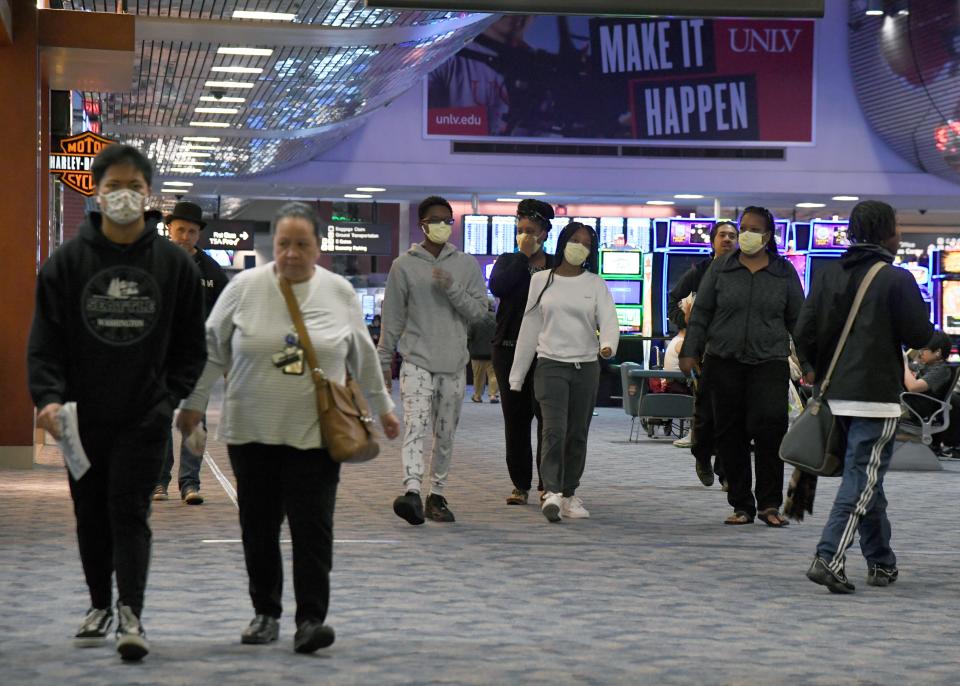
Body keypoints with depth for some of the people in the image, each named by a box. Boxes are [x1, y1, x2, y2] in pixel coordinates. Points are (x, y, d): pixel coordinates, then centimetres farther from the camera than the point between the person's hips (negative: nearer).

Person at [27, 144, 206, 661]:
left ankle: (130, 614, -12)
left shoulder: (173, 264, 1)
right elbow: (46, 340, -3)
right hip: (81, 417, 2)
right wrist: (49, 397, -17)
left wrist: (174, 396, -4)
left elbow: (191, 345, 7)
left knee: (130, 513, -9)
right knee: (91, 516, 13)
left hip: (144, 418, -2)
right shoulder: (66, 261, 0)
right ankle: (99, 605, 29)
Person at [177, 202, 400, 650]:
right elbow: (212, 350, 6)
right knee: (258, 524, 8)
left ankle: (311, 619, -3)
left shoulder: (339, 292, 2)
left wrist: (382, 407, 19)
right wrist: (193, 403, 8)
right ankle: (265, 613, 21)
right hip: (252, 429, 1)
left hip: (315, 432, -1)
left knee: (312, 525, -6)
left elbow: (363, 356, 14)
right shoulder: (244, 288, -2)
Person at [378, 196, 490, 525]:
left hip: (454, 364, 3)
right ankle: (412, 492, -32)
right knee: (415, 426, -19)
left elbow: (480, 311, 2)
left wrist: (452, 289, -13)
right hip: (417, 361, -3)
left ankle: (436, 495, 16)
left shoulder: (466, 264, 9)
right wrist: (384, 363, 7)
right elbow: (392, 318, 7)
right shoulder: (404, 265, 4)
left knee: (445, 435, 7)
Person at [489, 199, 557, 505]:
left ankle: (548, 484, -2)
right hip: (510, 349, 2)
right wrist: (524, 256, -7)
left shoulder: (558, 266, 7)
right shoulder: (507, 262, 10)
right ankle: (521, 484, 12)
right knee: (515, 417, 5)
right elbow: (497, 286, -11)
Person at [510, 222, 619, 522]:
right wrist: (517, 376, 9)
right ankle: (552, 493, -23)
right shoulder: (541, 280, 7)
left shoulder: (595, 284, 7)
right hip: (551, 365, -2)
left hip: (586, 367, 2)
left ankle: (569, 494, 16)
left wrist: (608, 344, -30)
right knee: (554, 430, -17)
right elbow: (530, 328, 9)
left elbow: (608, 320, -5)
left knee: (577, 435, 6)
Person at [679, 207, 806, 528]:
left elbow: (798, 320, 11)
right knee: (729, 433, 1)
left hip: (770, 362, -1)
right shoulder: (720, 269, 8)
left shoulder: (784, 272, 8)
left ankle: (769, 504, -6)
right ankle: (741, 505, 10)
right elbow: (701, 313, 9)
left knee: (770, 427, -15)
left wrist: (808, 362, 8)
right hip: (724, 361, 1)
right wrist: (690, 351, 1)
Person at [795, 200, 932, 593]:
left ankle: (881, 564, 23)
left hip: (837, 395, 7)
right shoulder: (896, 279, -11)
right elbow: (920, 336, -9)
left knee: (865, 476, 17)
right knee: (862, 480, -5)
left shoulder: (828, 275, 5)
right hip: (877, 396, -7)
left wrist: (823, 373, 16)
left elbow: (803, 334, 3)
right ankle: (829, 558, -17)